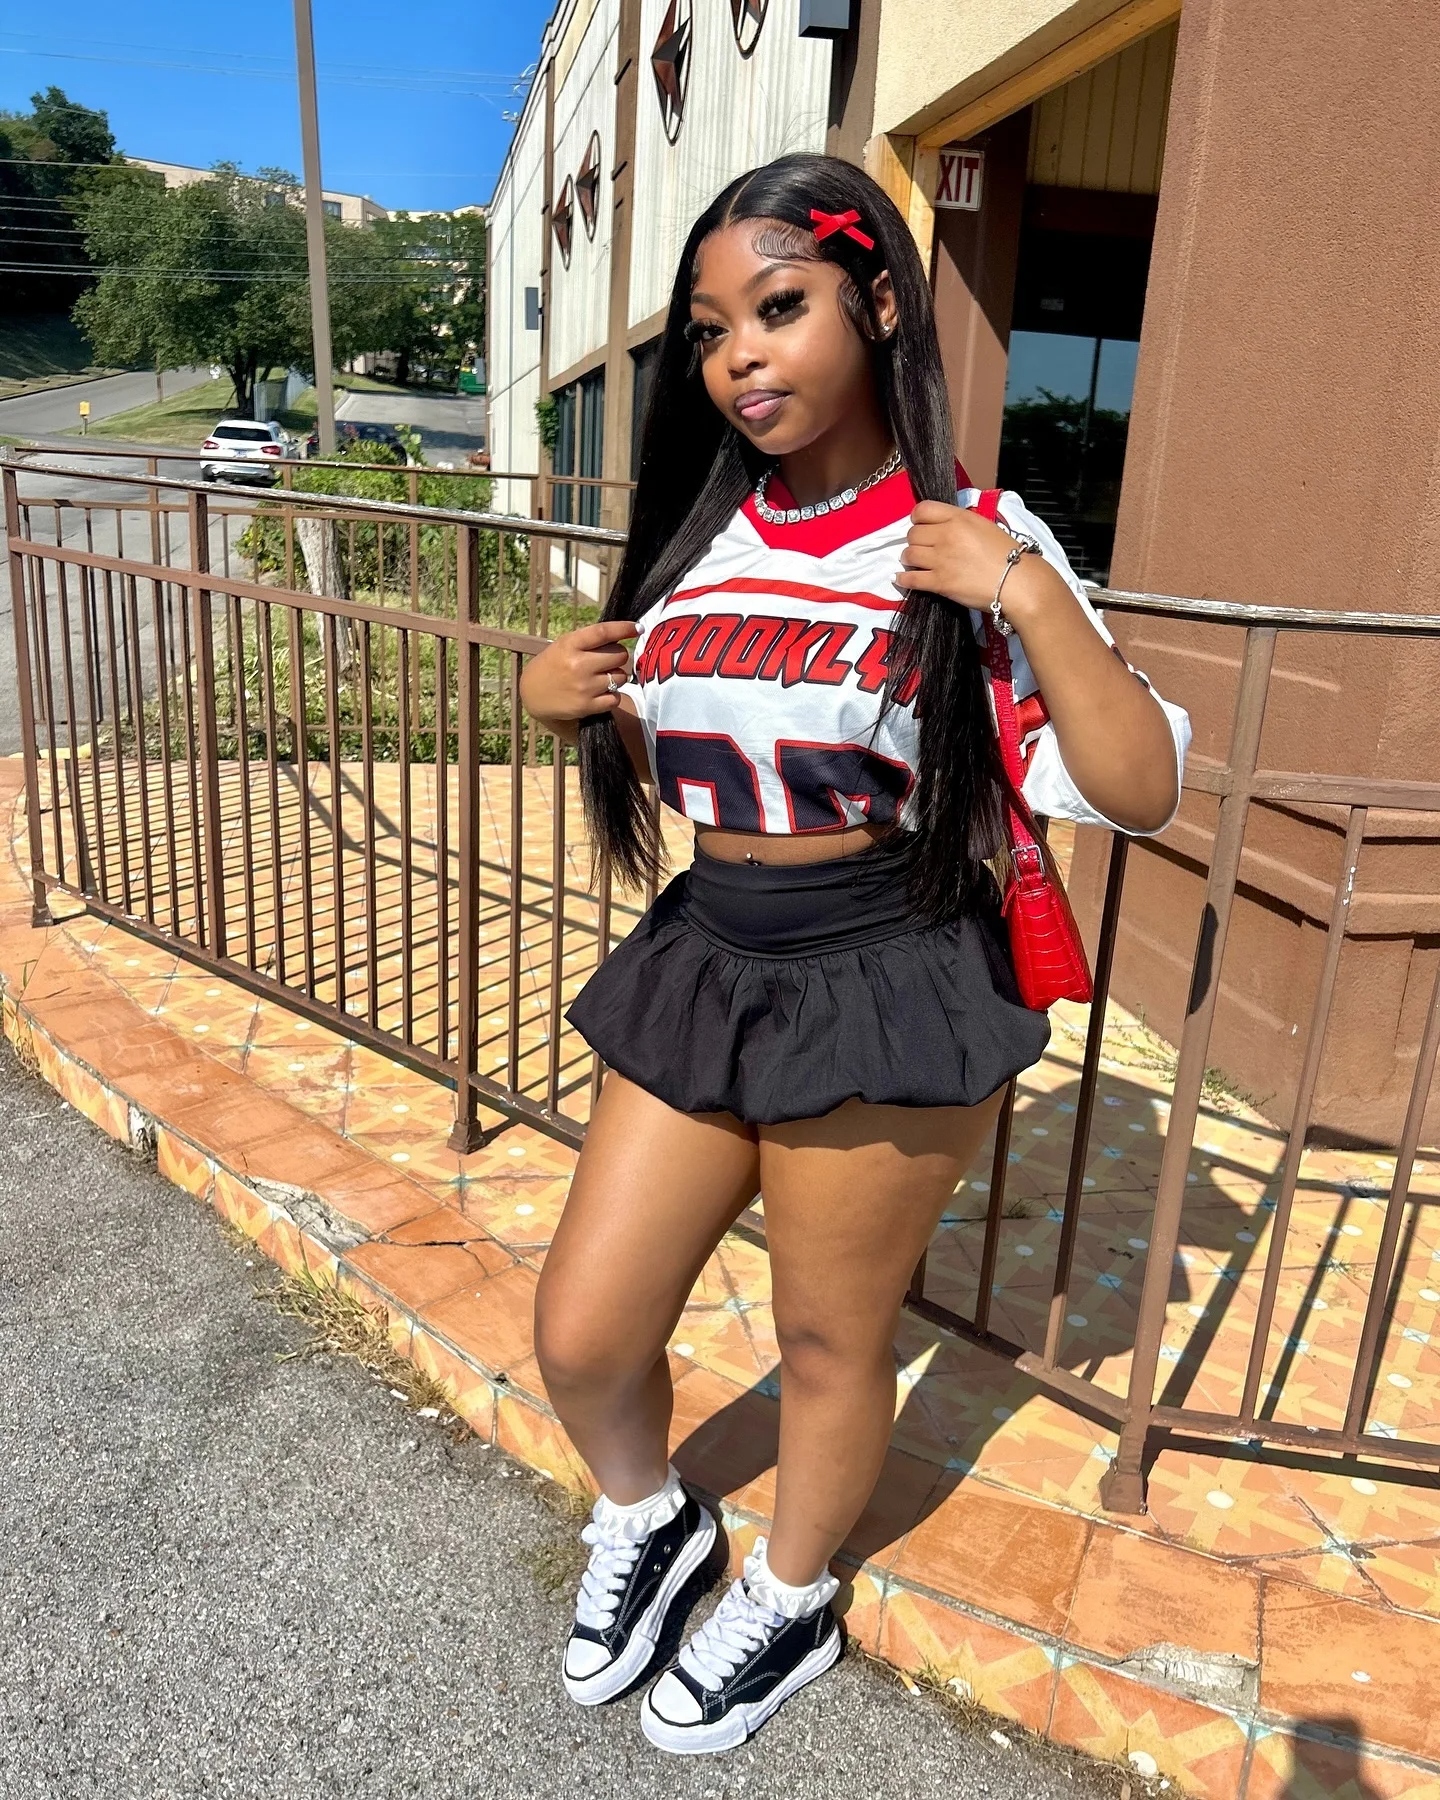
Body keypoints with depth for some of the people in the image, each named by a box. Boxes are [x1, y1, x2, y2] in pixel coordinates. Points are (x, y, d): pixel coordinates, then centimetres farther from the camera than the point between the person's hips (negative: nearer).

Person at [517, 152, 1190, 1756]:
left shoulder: (969, 537, -8)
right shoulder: (697, 540, 7)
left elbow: (1140, 793, -13)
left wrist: (1029, 593, -23)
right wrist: (553, 700, -2)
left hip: (887, 987, -4)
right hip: (699, 967, 5)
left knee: (830, 1340, 14)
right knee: (581, 1337, 9)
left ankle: (789, 1605, 45)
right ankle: (645, 1520, 44)